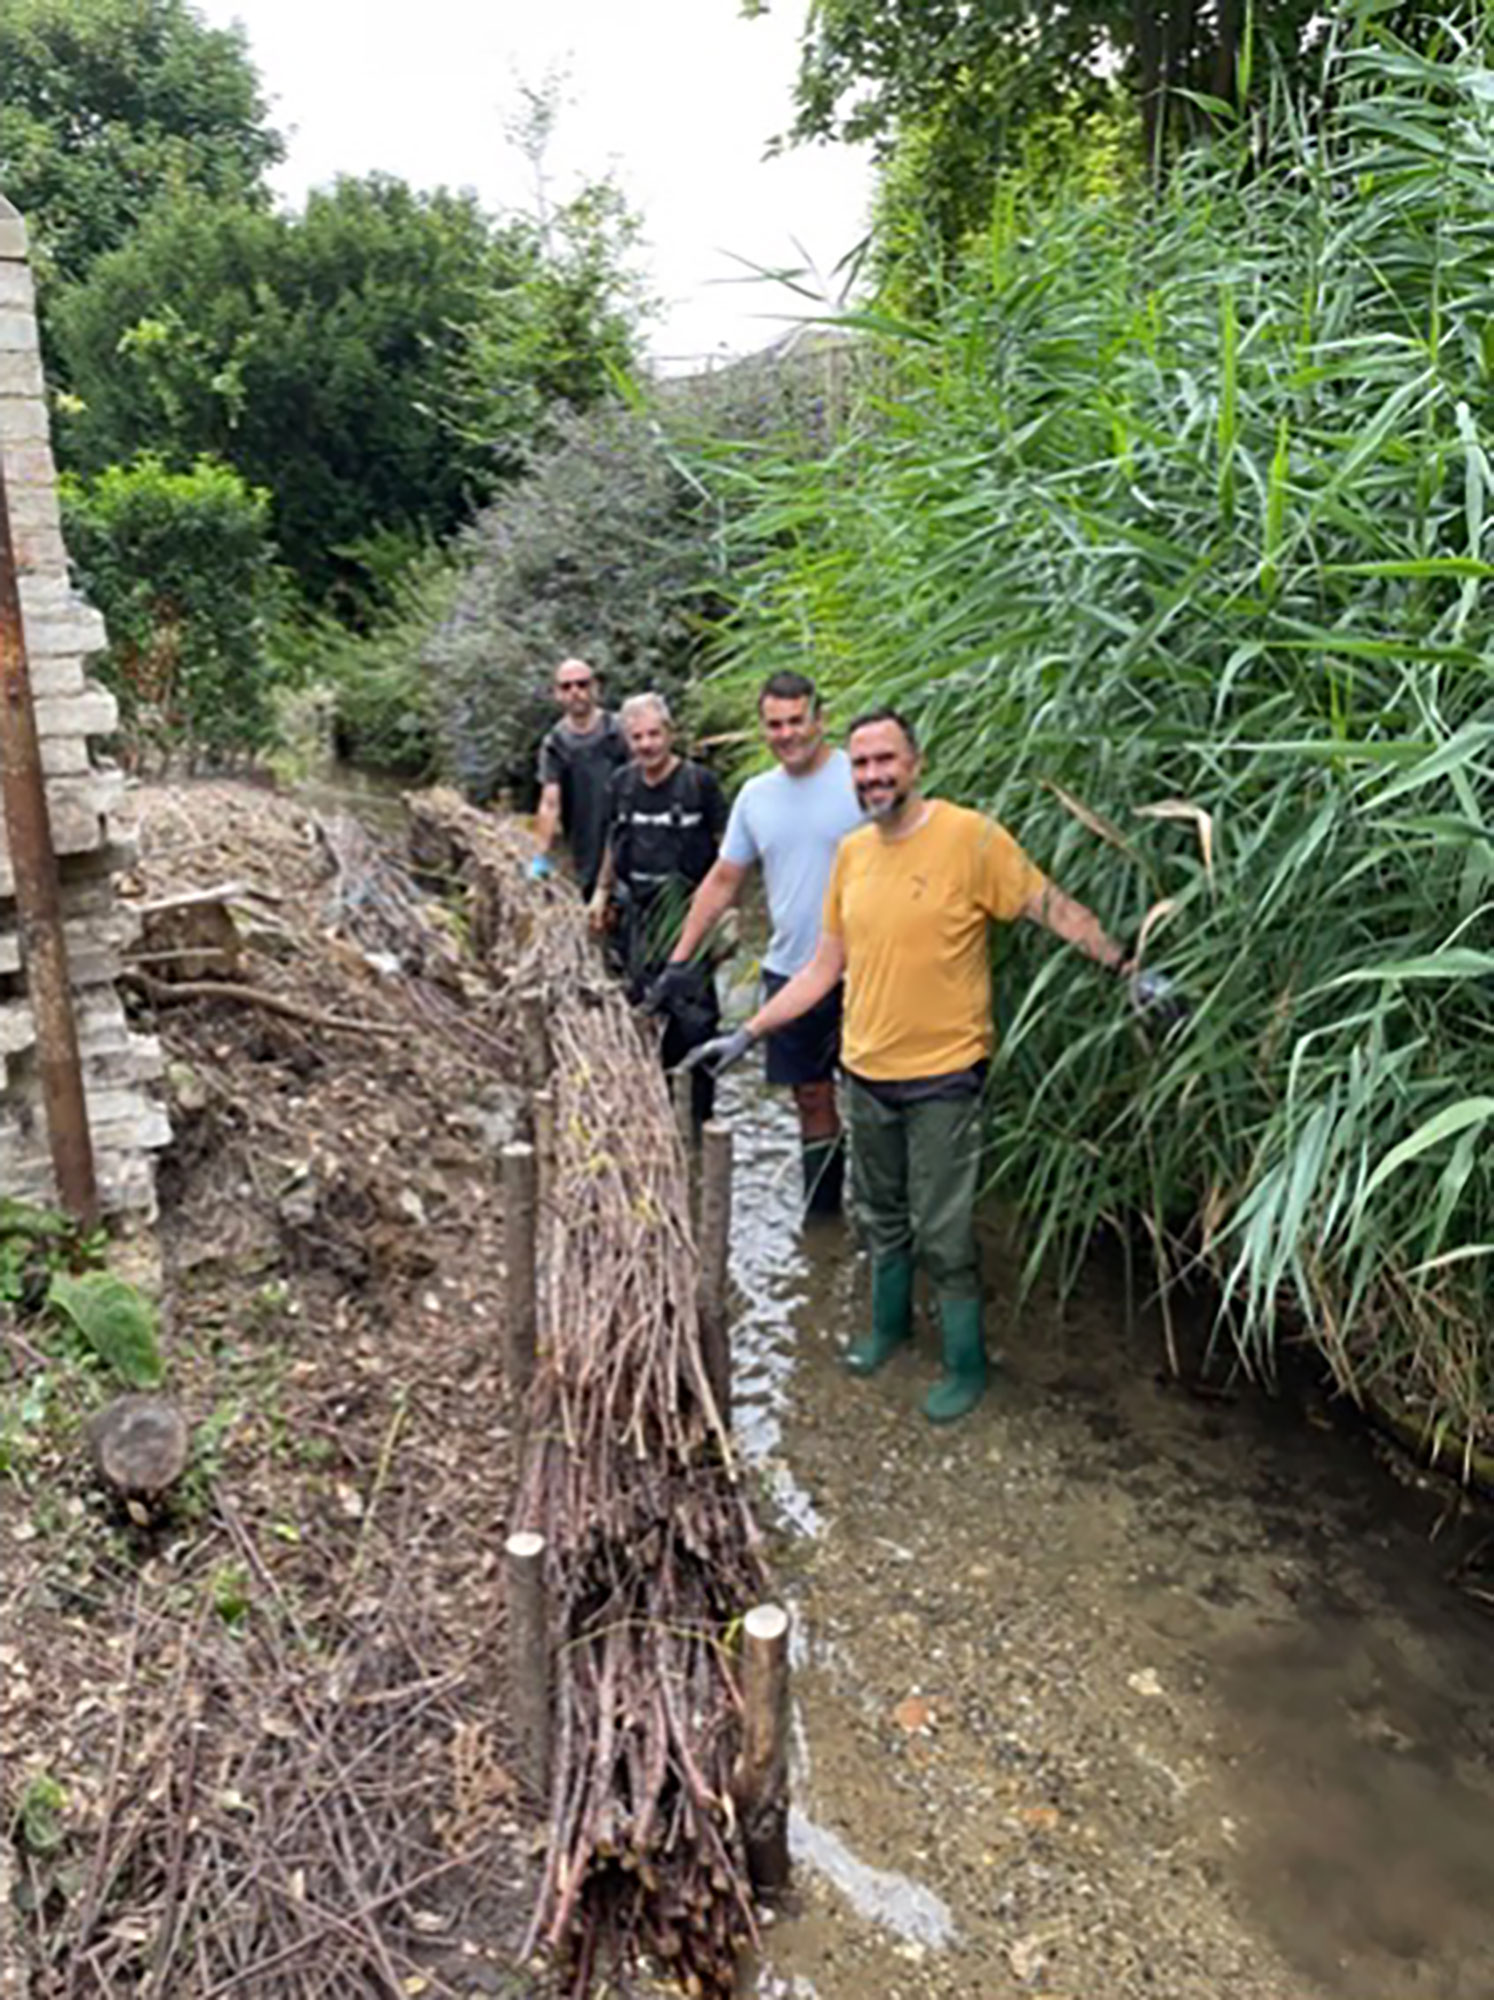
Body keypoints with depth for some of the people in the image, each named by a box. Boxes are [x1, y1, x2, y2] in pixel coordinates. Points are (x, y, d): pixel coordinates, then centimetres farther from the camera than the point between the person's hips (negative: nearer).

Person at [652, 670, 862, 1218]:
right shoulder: (755, 795, 8)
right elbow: (722, 882, 15)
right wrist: (679, 961, 12)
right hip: (789, 972, 5)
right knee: (811, 1099, 14)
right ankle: (819, 1216, 26)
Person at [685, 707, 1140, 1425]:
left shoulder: (970, 836, -15)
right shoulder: (851, 852, 3)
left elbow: (1054, 908, -11)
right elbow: (823, 968, 8)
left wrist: (1125, 968, -22)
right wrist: (746, 1035, 7)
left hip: (943, 1075, -6)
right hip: (867, 1071, 6)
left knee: (943, 1234, 4)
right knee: (881, 1217, 22)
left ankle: (967, 1363, 24)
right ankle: (890, 1324, 45)